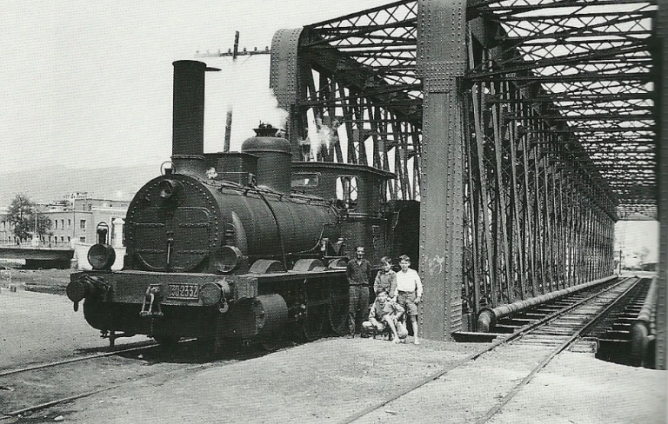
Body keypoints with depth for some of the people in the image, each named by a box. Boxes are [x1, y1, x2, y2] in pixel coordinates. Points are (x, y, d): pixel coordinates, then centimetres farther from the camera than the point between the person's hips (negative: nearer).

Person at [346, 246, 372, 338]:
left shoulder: (367, 263, 10)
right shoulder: (351, 263, 6)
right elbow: (347, 274, 15)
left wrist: (365, 281, 12)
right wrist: (351, 281, 4)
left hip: (364, 287, 2)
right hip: (353, 287, -2)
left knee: (364, 309, 2)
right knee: (352, 310, -7)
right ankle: (351, 332, -8)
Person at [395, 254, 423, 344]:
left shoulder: (413, 273, 5)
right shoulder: (398, 274, 10)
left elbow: (419, 285, 7)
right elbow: (395, 287, 12)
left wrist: (418, 296, 0)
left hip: (411, 295, -2)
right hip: (401, 296, 2)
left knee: (413, 317, -9)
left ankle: (416, 337, -11)